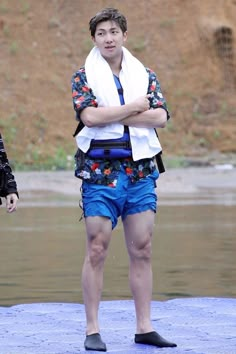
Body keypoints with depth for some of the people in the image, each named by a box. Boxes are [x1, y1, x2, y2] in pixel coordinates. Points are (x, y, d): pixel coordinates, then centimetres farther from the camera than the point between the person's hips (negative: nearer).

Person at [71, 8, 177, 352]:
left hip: (141, 171, 3)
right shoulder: (83, 76, 2)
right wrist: (134, 108, -10)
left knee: (142, 251, 3)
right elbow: (89, 116, -15)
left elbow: (160, 117, -5)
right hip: (100, 172, -3)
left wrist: (112, 116, -13)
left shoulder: (146, 76, 10)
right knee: (97, 250, -3)